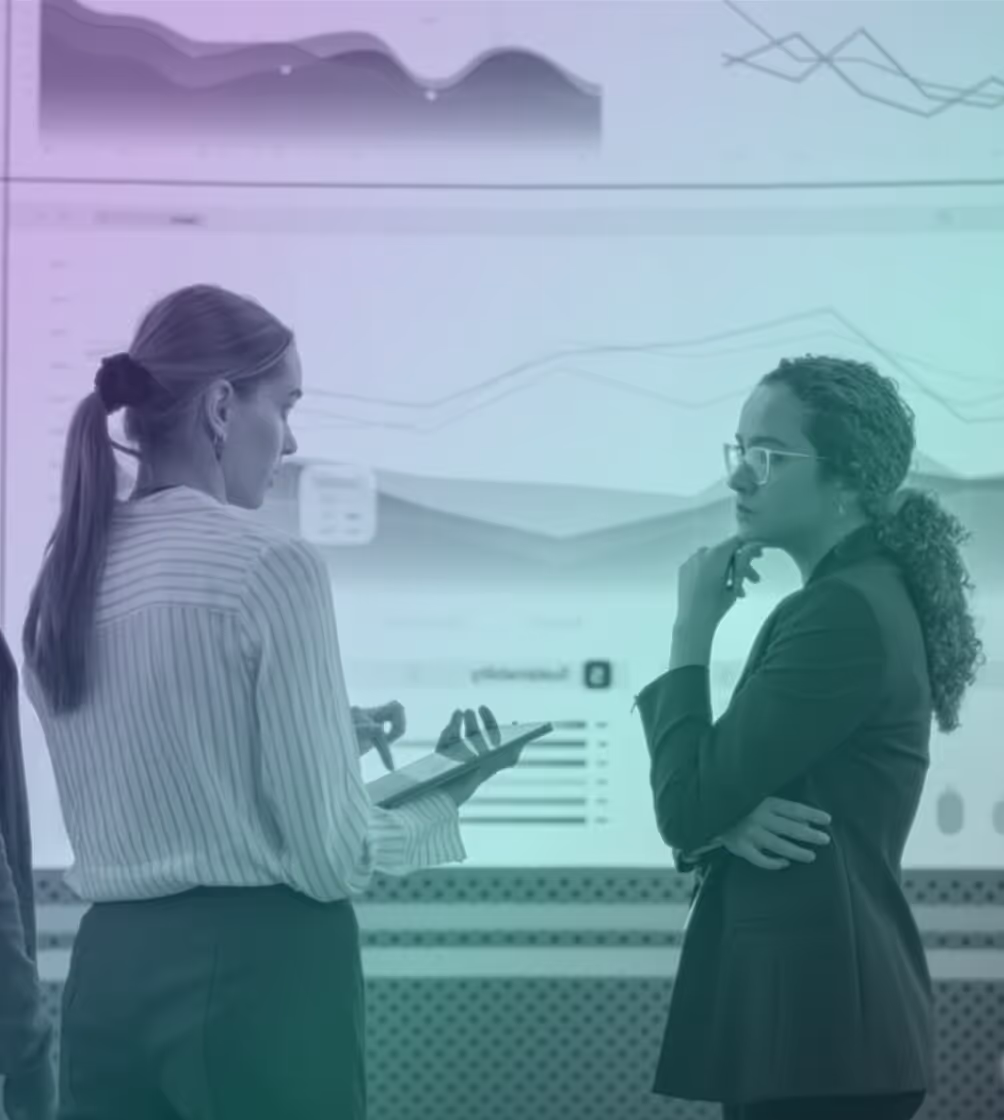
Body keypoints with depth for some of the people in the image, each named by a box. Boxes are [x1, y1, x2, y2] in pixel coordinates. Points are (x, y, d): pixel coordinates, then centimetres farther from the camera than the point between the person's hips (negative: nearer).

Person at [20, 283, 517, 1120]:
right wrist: (446, 790, 5)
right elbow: (330, 857, -12)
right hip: (257, 971, -6)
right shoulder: (270, 565, -12)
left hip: (110, 966, 7)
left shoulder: (65, 577, 7)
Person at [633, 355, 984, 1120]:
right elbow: (725, 785, 15)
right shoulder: (868, 596, 16)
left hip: (816, 1016, -10)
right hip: (827, 1006, 10)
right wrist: (727, 818, -9)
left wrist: (693, 628, -7)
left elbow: (686, 807, -17)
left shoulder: (842, 612, -16)